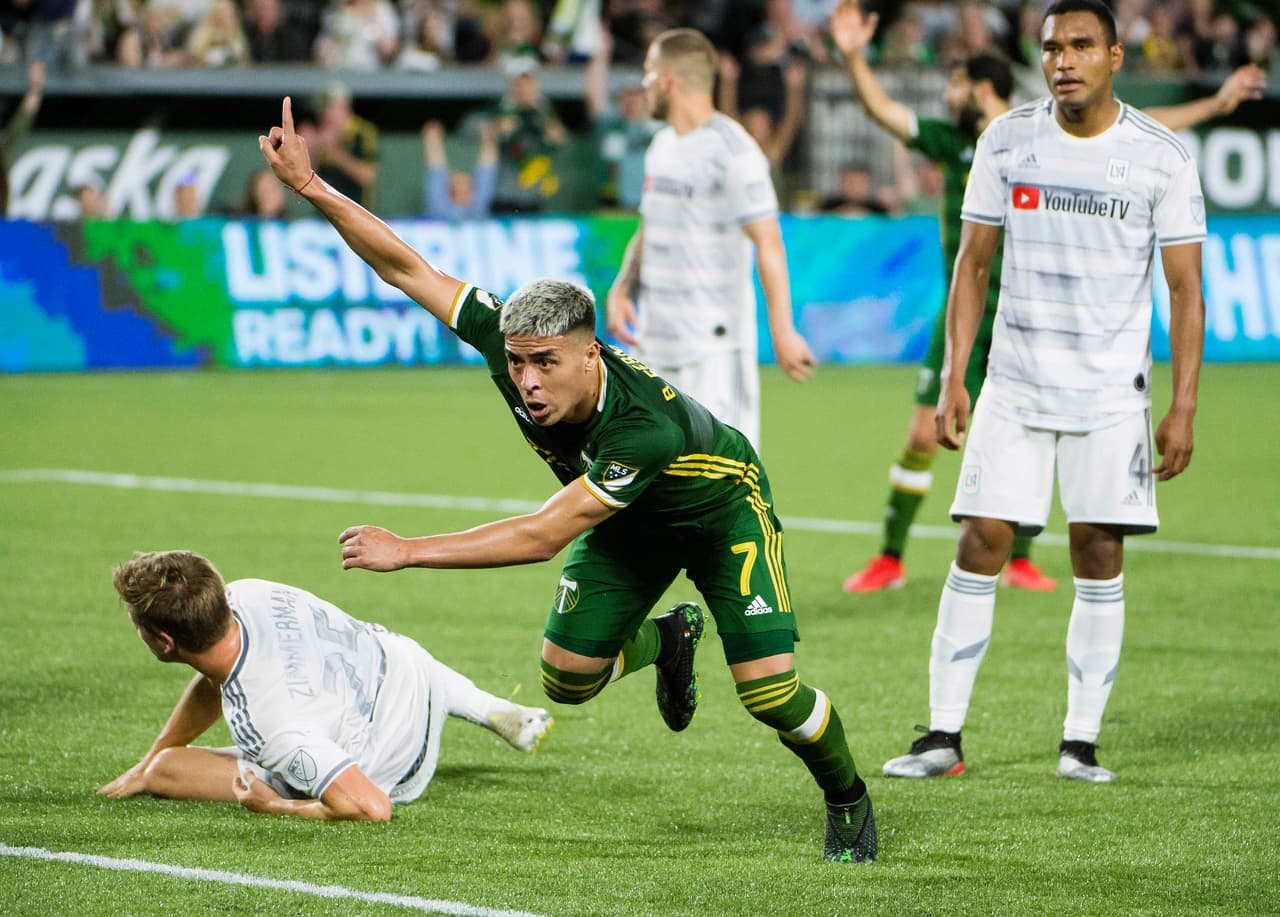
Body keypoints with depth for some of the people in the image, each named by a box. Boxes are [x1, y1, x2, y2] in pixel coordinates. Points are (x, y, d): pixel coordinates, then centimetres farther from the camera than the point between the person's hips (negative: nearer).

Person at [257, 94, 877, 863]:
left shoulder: (648, 427, -45)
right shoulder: (511, 341, -30)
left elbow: (546, 534, -43)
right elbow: (406, 267, -26)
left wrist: (407, 551, -42)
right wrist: (311, 187, -36)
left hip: (719, 505, -6)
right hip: (628, 520, 6)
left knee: (769, 690, -17)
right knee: (567, 678, 3)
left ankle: (849, 800, 14)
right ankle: (669, 640, 36)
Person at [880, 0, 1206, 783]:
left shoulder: (1163, 158, -4)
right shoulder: (1007, 141, 2)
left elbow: (1185, 287, -1)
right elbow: (973, 263, 7)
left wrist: (1183, 408, -7)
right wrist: (953, 380, 1)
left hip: (1113, 393, -1)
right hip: (1014, 386, 1)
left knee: (1100, 556, -2)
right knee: (981, 544, -5)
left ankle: (1082, 741, 6)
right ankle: (944, 735, -1)